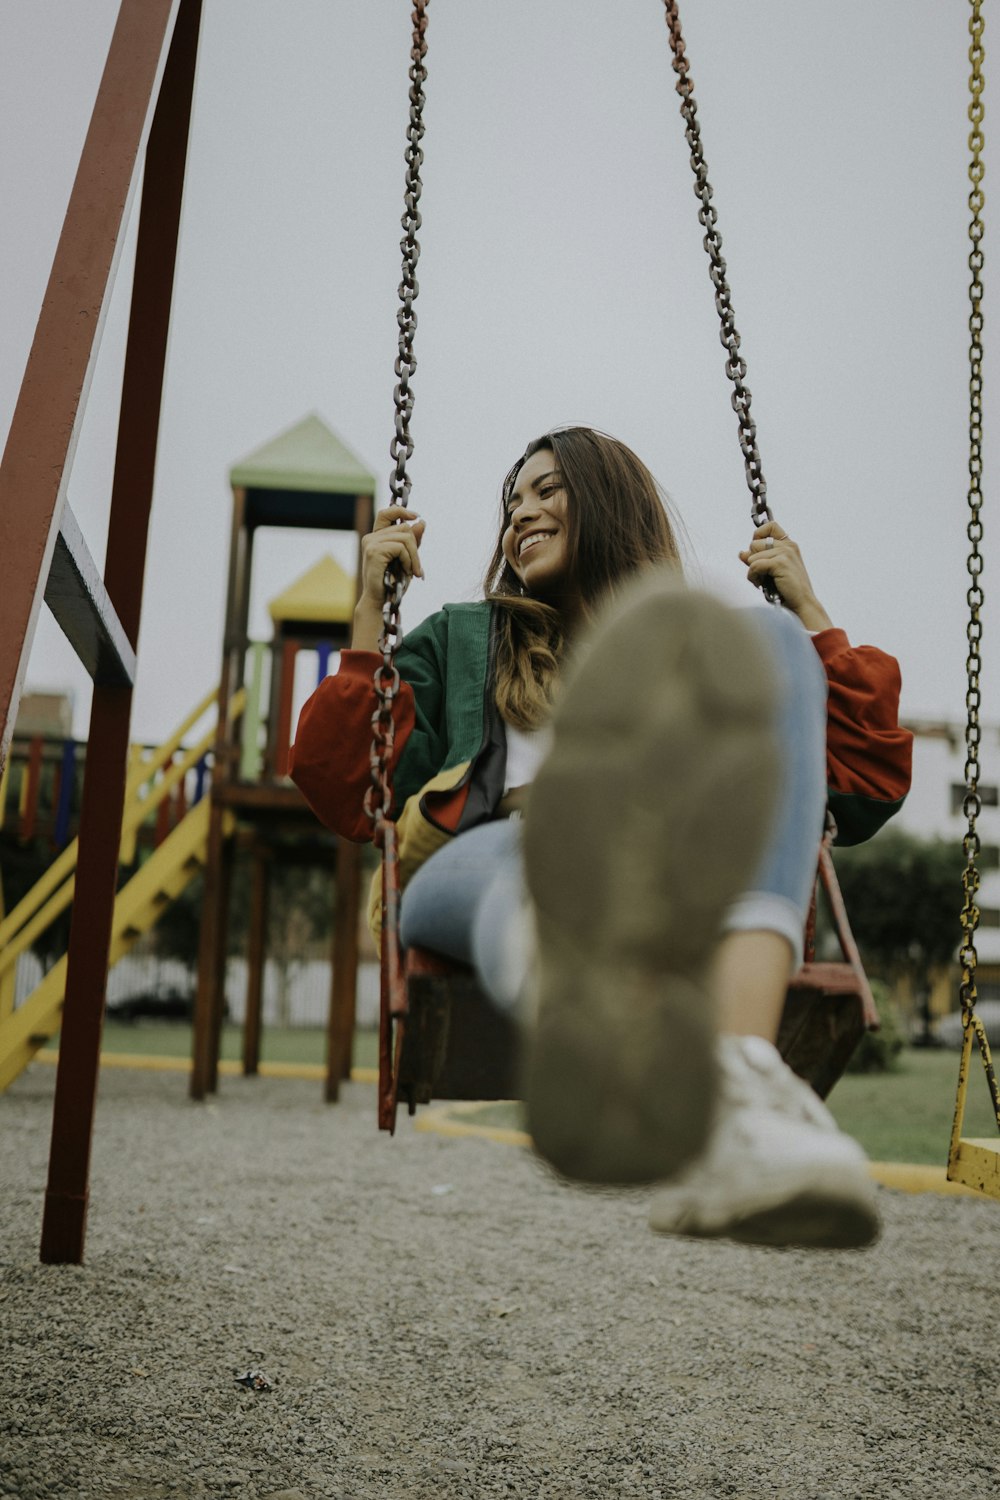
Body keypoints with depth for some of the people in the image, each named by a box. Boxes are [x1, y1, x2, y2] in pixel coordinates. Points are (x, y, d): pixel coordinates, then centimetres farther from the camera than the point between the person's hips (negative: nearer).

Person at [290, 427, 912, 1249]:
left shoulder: (710, 656, 32)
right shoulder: (459, 643, 34)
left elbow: (869, 789, 18)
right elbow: (349, 797, 20)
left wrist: (807, 611, 20)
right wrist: (371, 612, 17)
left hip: (690, 886, 1)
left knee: (767, 642, -23)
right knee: (535, 861, -37)